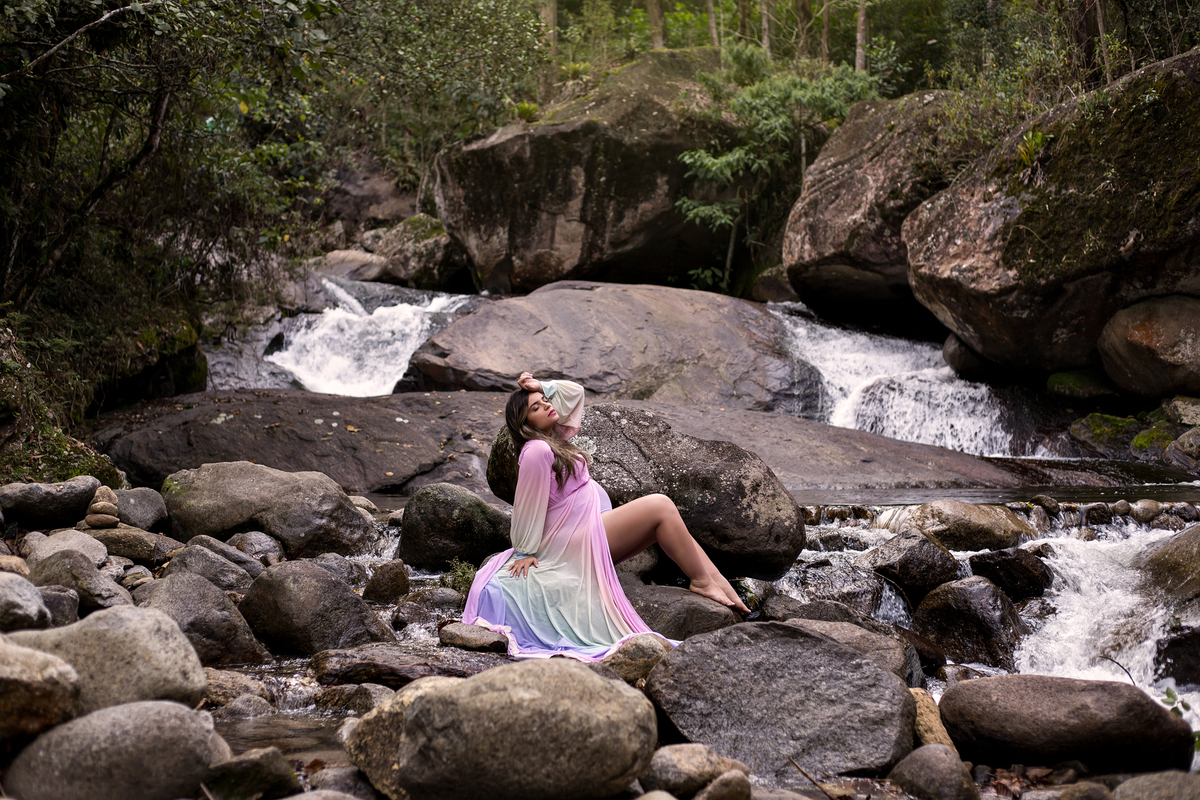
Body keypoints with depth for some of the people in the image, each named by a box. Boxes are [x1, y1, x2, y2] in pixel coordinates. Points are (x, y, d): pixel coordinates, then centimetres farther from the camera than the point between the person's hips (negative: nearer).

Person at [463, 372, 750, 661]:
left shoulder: (553, 436, 11)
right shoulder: (537, 450, -18)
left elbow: (575, 392, 23)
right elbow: (528, 506, -14)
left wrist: (542, 387, 8)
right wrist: (526, 552, -9)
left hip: (594, 529, 11)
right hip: (577, 538, -11)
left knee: (669, 524, 1)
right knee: (660, 507, -15)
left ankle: (718, 580, -4)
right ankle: (702, 581, -9)